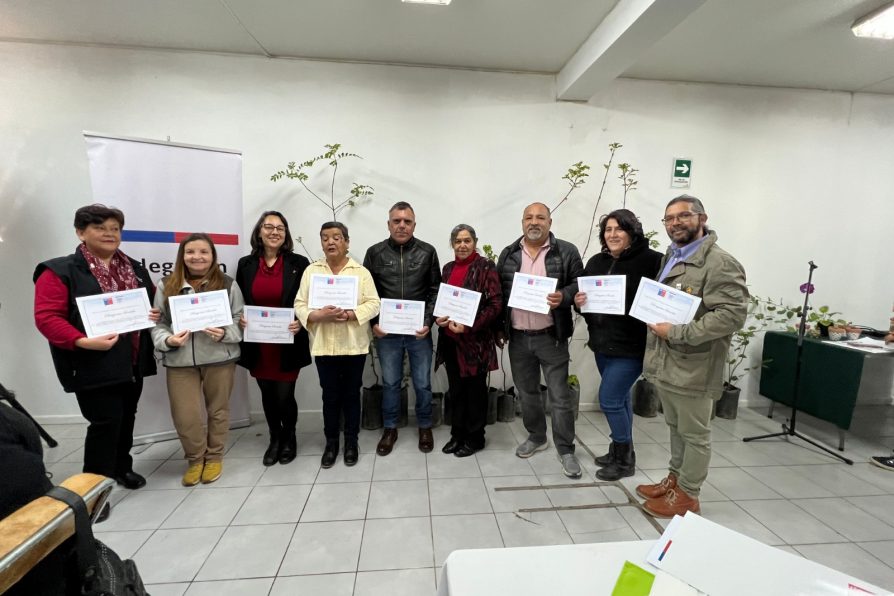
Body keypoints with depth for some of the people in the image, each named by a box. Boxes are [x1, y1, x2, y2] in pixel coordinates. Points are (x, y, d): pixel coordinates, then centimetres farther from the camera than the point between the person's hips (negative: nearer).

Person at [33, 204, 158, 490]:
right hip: (94, 366, -6)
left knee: (126, 418, 17)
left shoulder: (135, 269, 11)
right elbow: (47, 317, -14)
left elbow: (154, 299, 21)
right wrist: (84, 342, -28)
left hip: (133, 362, 6)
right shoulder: (60, 271, -8)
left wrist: (156, 313, -2)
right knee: (105, 422, -4)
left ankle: (121, 467, 37)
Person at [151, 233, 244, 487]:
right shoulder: (167, 285, 6)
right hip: (180, 361, 1)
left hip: (220, 359, -1)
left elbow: (240, 321, 1)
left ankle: (214, 457, 34)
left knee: (217, 410, 12)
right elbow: (158, 323, 8)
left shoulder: (227, 285, 0)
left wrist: (224, 333, -18)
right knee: (185, 416, 3)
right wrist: (167, 340, -12)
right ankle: (195, 458, 30)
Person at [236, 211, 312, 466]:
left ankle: (289, 438, 29)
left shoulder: (299, 263, -3)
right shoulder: (246, 264, 5)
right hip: (258, 343, 3)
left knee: (284, 395, 2)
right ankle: (275, 439, 38)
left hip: (287, 343, -3)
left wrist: (301, 322, -17)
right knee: (267, 395, 16)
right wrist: (239, 319, -8)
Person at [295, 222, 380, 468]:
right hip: (323, 345, 1)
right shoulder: (311, 271, 5)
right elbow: (300, 305, 1)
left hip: (354, 344, -1)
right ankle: (331, 442, 28)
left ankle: (351, 441, 27)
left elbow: (373, 304, -5)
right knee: (330, 395, 11)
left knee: (351, 394, 11)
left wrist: (349, 314, -21)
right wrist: (319, 315, -18)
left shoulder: (361, 272, 0)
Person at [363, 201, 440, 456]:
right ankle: (390, 429, 32)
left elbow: (435, 290, 1)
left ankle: (425, 427, 32)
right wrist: (373, 323, -6)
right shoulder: (375, 253, 1)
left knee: (422, 383, 10)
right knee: (390, 383, 13)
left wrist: (428, 321, -9)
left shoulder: (427, 252, 0)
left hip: (419, 331, 0)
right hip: (386, 332, 1)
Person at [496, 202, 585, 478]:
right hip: (517, 338, 4)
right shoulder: (508, 254, 6)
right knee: (526, 392, 16)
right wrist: (498, 328, 7)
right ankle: (536, 437, 37)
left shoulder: (566, 252, -3)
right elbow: (498, 293, 10)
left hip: (551, 337, -3)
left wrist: (564, 296, -23)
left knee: (560, 396, 4)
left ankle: (566, 449, 20)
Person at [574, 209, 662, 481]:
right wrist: (578, 302, -7)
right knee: (620, 398, 19)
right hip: (602, 343, 6)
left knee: (609, 399, -3)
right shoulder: (596, 262, 8)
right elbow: (583, 296, 13)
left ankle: (625, 459, 19)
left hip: (631, 345, -6)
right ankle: (620, 451, 35)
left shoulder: (651, 260, -12)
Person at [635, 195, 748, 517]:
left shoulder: (720, 263, -14)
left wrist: (676, 333, -23)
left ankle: (687, 494, 26)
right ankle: (675, 478, 38)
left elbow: (732, 314, -23)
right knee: (676, 428, 22)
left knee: (694, 435, 10)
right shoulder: (670, 258, 13)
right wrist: (656, 321, 5)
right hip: (664, 364, 8)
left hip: (692, 368, -8)